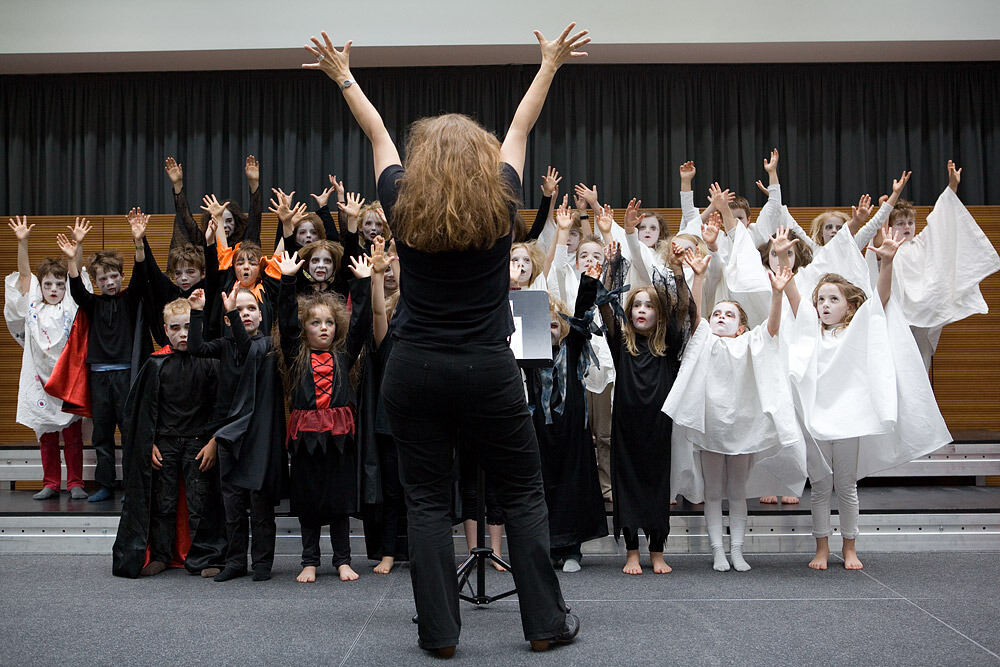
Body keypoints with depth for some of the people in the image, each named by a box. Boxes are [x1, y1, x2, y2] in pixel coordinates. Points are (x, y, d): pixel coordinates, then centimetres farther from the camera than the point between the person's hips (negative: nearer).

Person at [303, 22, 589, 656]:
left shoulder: (402, 206, -2)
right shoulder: (500, 204, -3)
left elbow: (378, 133, 13)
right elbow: (520, 129, 11)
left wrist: (342, 74, 30)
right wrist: (550, 63, 27)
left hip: (415, 371, 1)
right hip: (489, 371, 0)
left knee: (427, 502, 9)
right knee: (525, 493, 11)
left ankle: (440, 631, 14)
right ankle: (545, 622, 17)